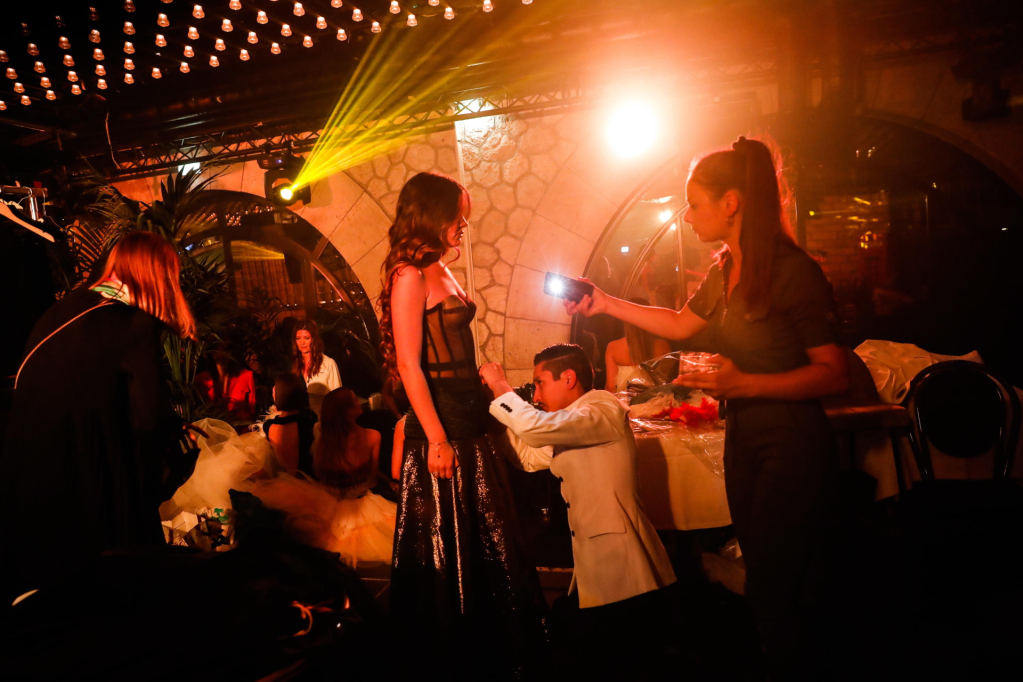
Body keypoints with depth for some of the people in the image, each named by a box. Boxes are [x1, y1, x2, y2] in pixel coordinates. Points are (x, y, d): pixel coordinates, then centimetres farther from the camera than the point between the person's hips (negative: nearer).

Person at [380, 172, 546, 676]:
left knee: (487, 536, 18)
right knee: (446, 544, 5)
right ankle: (450, 657, 25)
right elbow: (409, 364, -19)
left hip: (469, 424, 9)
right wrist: (436, 439, -21)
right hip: (441, 429, -9)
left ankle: (492, 648, 35)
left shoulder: (440, 272, 12)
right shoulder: (410, 275, -14)